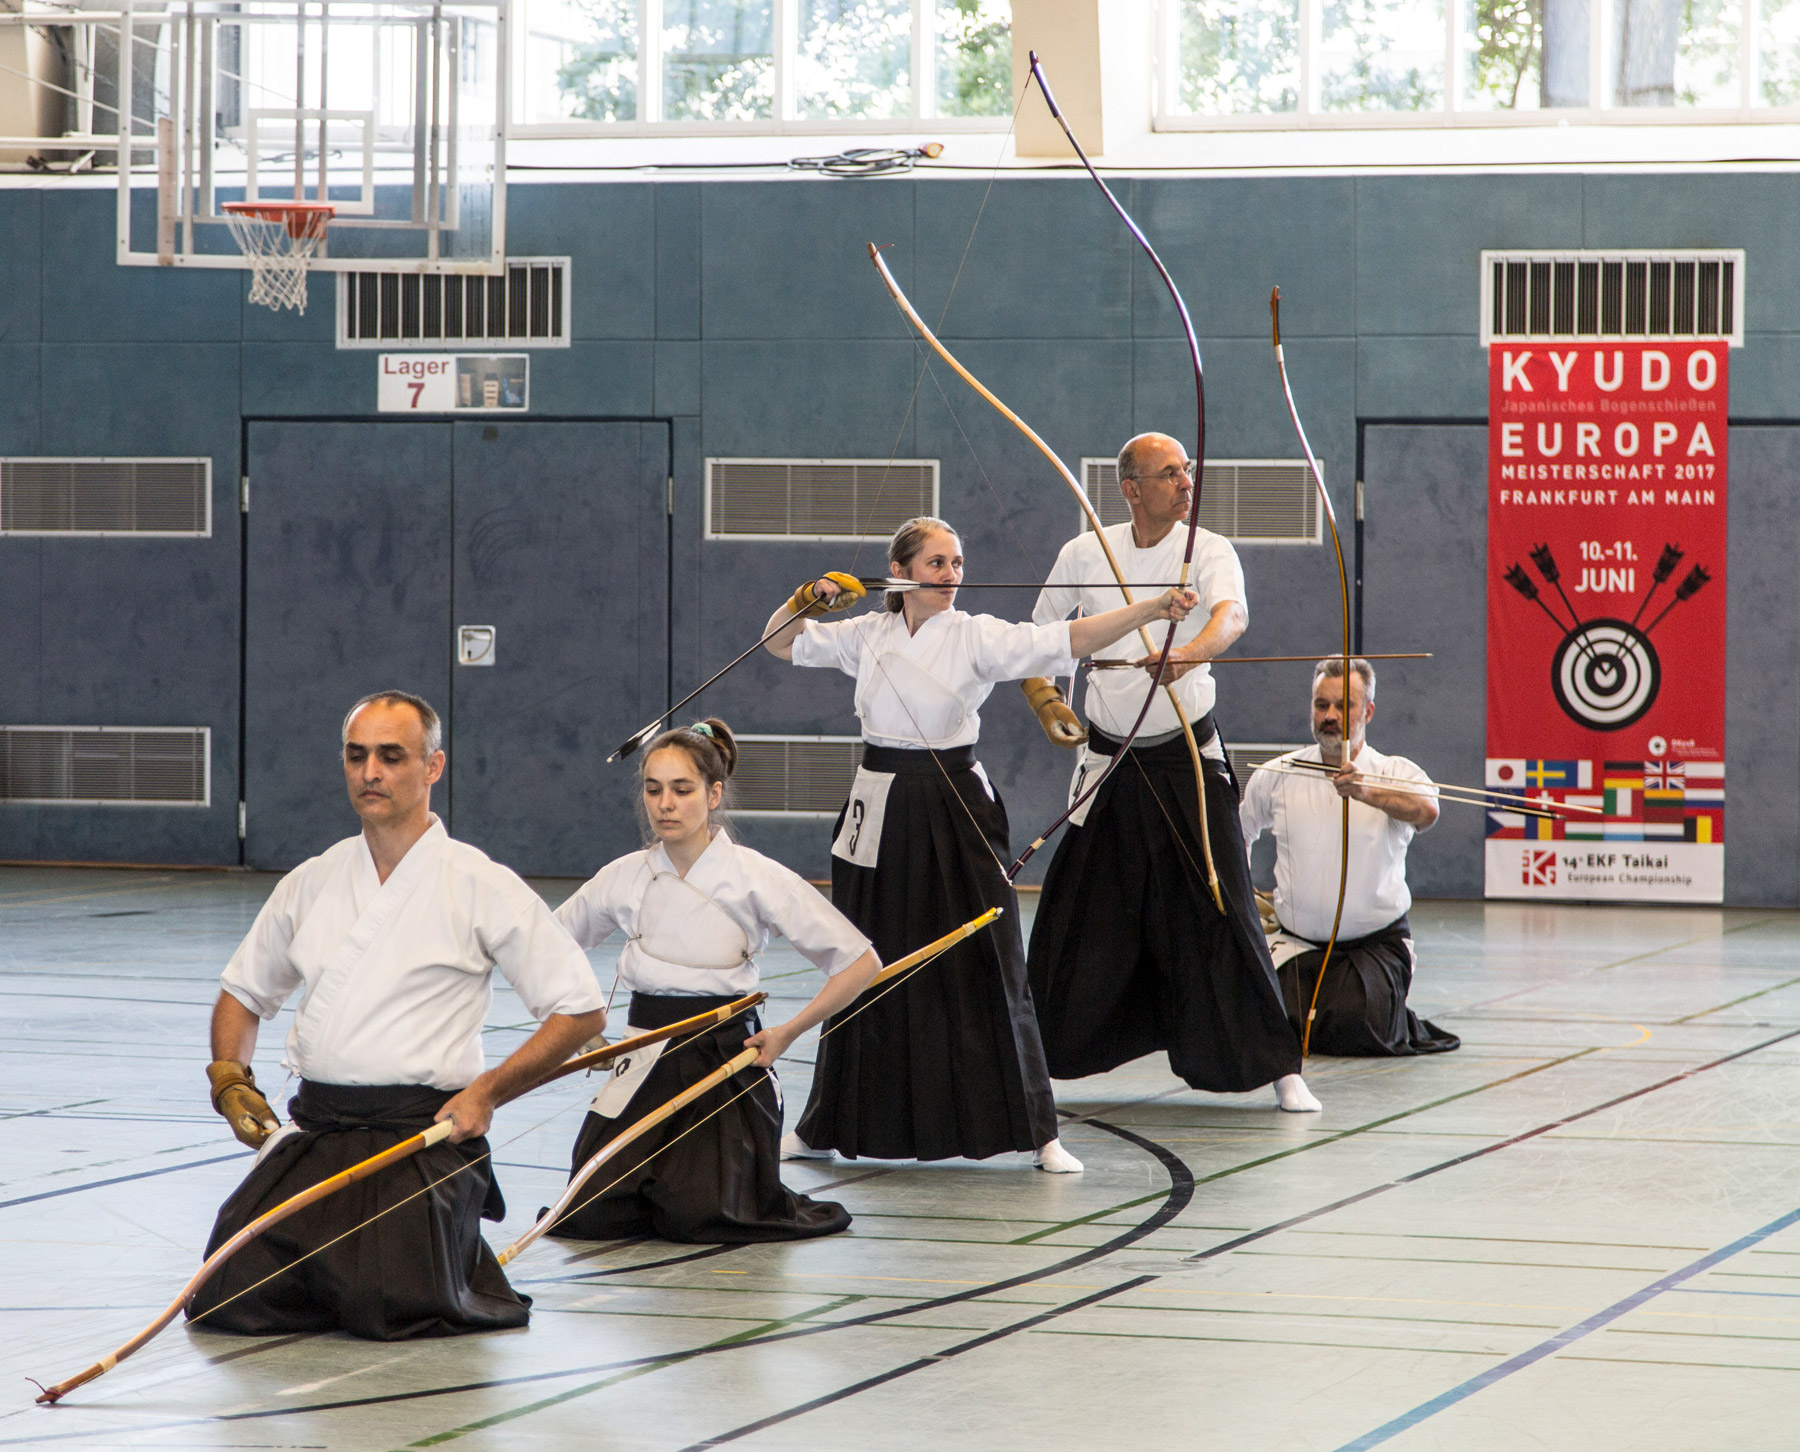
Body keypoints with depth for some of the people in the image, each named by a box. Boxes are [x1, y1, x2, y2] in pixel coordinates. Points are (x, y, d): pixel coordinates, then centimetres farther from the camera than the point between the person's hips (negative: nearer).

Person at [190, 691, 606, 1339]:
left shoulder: (480, 886, -1)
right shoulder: (311, 883, 13)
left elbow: (582, 1011, -1)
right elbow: (243, 992, 25)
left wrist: (487, 1091, -10)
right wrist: (229, 1077, 5)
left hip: (424, 1133, -4)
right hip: (314, 1132, 4)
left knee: (393, 1308, -24)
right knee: (229, 1299, -14)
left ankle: (463, 1257, 12)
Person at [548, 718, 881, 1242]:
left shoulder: (755, 878, -7)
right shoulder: (624, 878, 3)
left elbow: (860, 964, -5)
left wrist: (786, 1033, -6)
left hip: (726, 1062, -3)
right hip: (643, 1064, 3)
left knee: (696, 1217, -18)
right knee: (590, 1215, -10)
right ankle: (658, 1179, 22)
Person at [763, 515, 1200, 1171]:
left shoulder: (978, 636, -6)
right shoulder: (869, 634, 6)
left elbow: (1068, 640, -18)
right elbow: (781, 643, 18)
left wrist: (1151, 608, -31)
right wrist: (808, 599, -1)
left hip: (956, 813, -3)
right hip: (881, 810, 3)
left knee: (984, 968, -5)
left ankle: (1036, 1133, 0)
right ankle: (829, 1124, 24)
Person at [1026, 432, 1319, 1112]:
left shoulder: (1208, 551, -8)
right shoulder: (1085, 554, 0)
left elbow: (1231, 615, -30)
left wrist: (1192, 651, -50)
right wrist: (1044, 699, -1)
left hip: (1187, 757, -2)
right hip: (1108, 761, 2)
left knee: (1221, 912, -7)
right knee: (1076, 918, 3)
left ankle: (1277, 1066, -1)